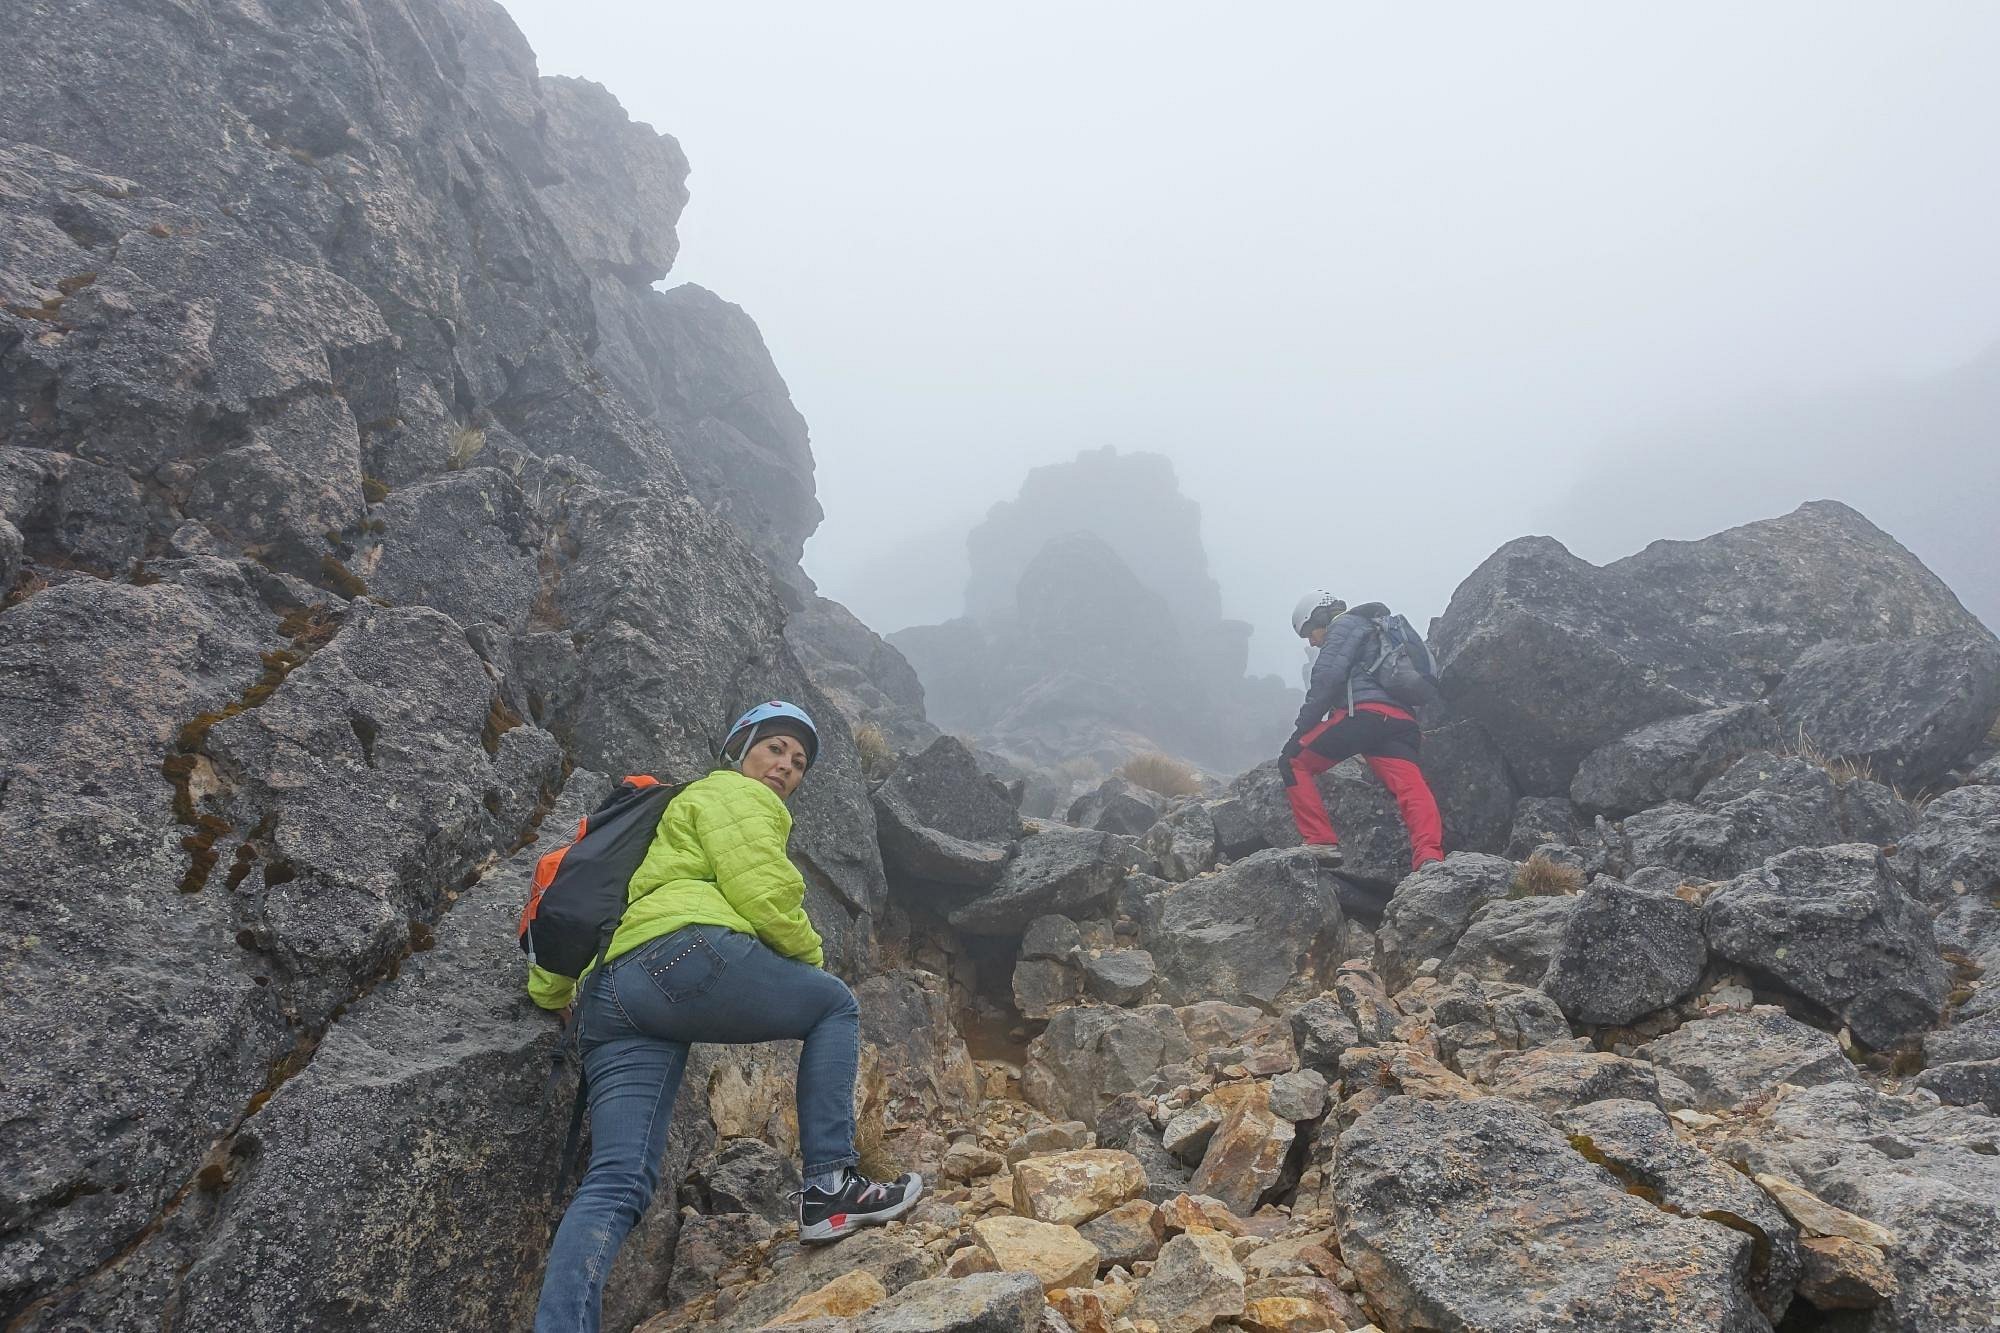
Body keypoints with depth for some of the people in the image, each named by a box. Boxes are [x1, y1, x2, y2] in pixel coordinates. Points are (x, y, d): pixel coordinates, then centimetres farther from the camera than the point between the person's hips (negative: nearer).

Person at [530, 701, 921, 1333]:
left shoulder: (676, 815, 39)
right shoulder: (734, 792, 9)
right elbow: (763, 897, -5)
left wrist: (551, 989, 38)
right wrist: (811, 955, 12)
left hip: (606, 1003, 9)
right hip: (687, 955, -8)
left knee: (616, 1183, -3)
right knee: (835, 1004, 10)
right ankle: (830, 1187, 2)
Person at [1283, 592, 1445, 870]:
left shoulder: (1345, 624, 11)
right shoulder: (1377, 633, 40)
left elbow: (1328, 677, -5)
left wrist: (1302, 727, -4)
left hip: (1364, 713, -8)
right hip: (1402, 721, 8)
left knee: (1294, 763, 5)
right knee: (1412, 788, -14)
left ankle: (1322, 844, -6)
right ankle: (1430, 857, -39)